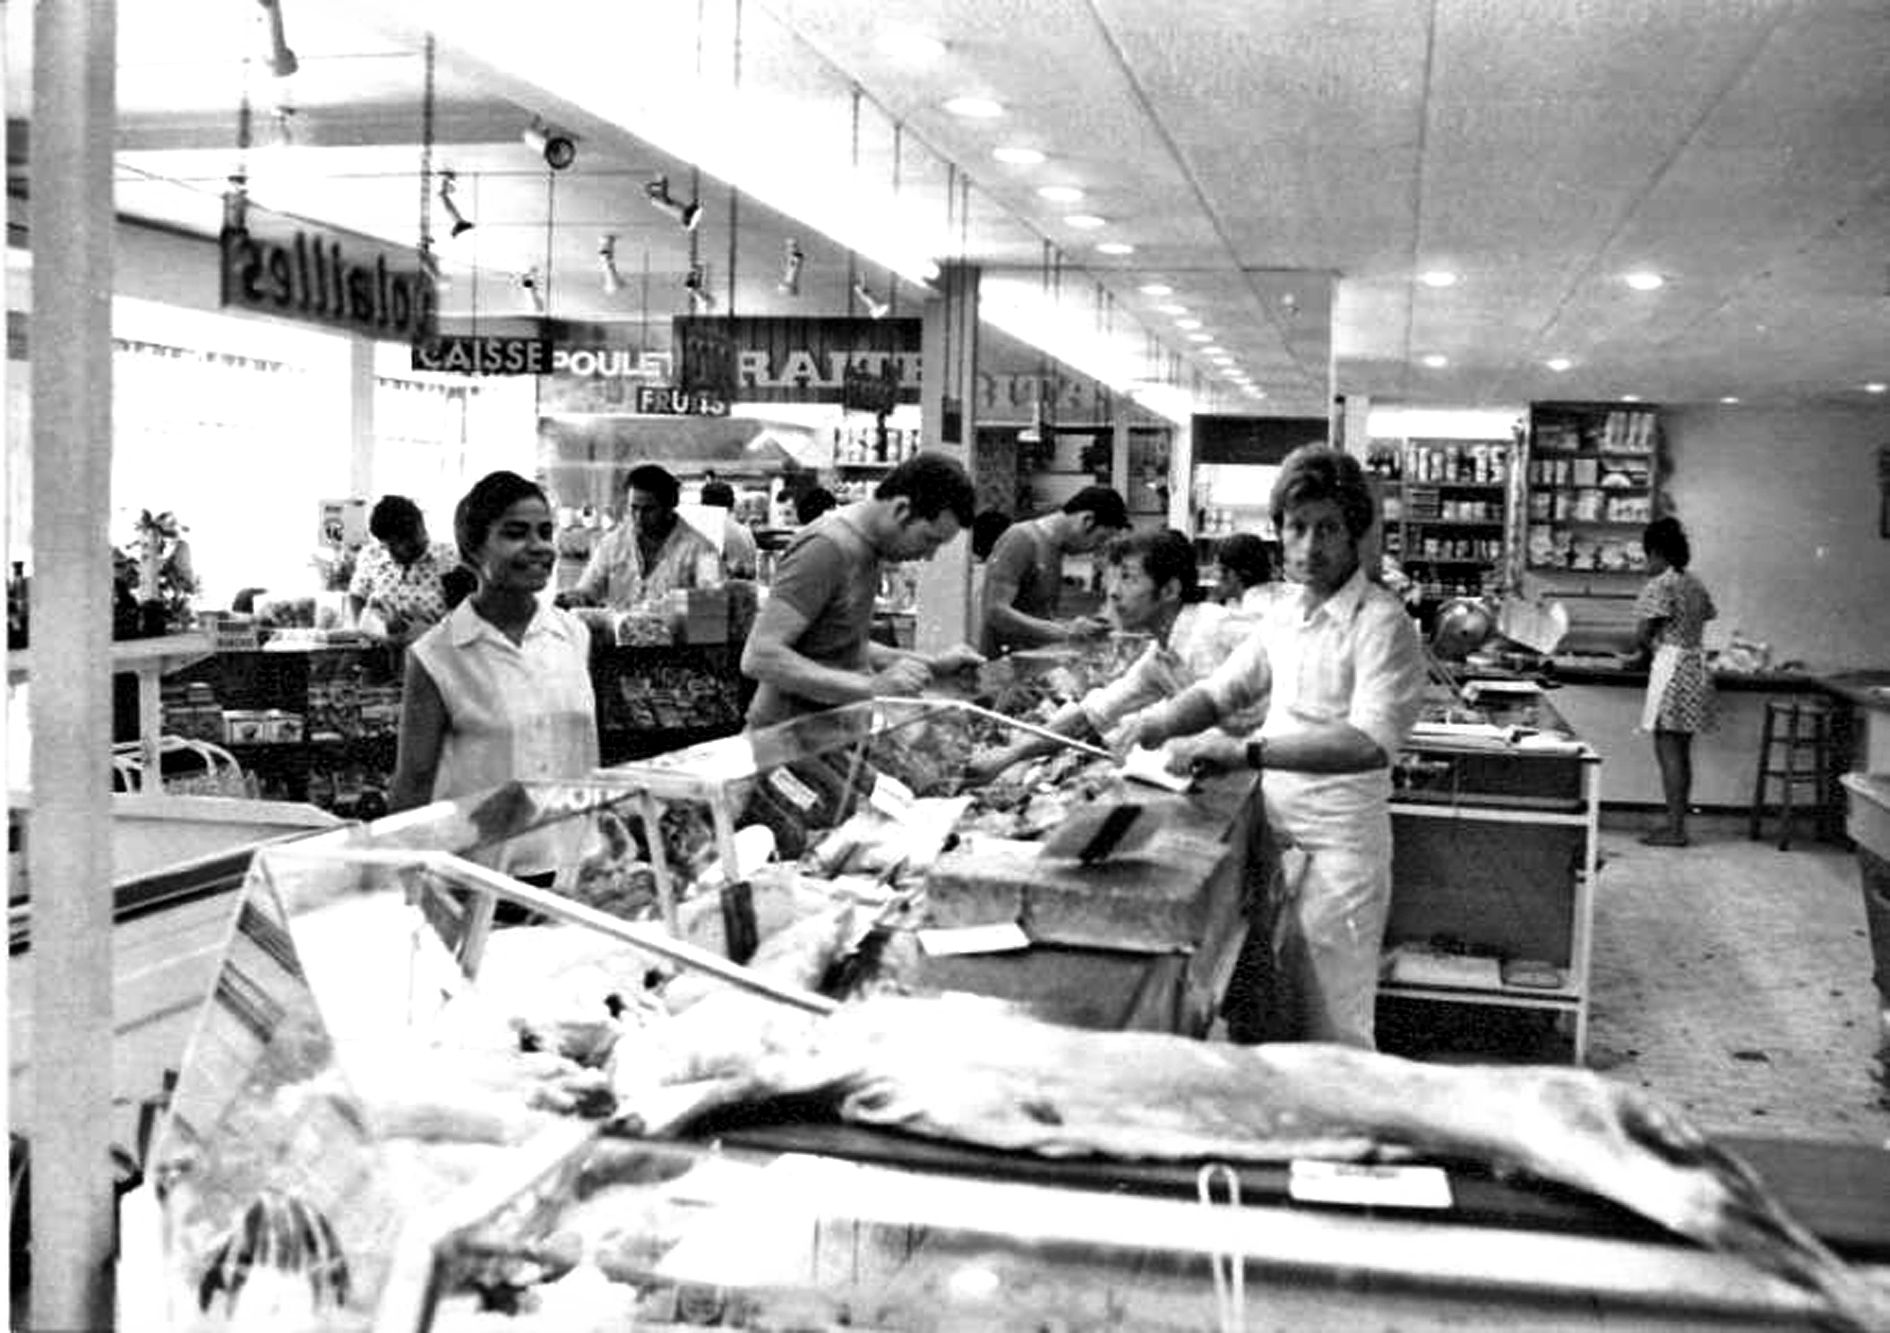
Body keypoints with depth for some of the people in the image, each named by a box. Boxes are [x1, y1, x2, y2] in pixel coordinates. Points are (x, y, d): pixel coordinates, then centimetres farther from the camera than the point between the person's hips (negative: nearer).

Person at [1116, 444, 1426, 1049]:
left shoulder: (1380, 621, -14)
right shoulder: (1285, 610, 10)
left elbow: (1370, 743, -27)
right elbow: (1224, 687, 20)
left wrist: (1247, 751, -32)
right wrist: (1163, 720, -1)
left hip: (1338, 847, -7)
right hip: (1277, 838, 7)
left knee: (1332, 1038, 2)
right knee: (1243, 1010, 16)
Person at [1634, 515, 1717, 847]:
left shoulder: (1661, 585, -12)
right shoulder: (1695, 585, 13)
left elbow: (1644, 633, -13)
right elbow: (1706, 618, 17)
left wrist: (1648, 654, 9)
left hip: (1670, 666, -9)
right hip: (1696, 665, 9)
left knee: (1668, 750, -5)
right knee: (1681, 751, 12)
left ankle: (1674, 829, -4)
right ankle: (1677, 822, 16)